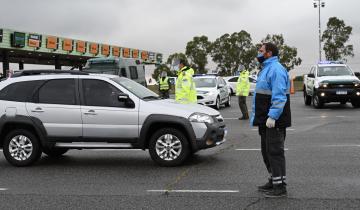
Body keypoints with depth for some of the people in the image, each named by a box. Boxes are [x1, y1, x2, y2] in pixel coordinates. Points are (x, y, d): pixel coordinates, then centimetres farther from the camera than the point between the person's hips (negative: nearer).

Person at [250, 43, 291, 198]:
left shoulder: (276, 69, -16)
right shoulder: (266, 69, 19)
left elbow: (279, 96, -24)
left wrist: (272, 116, -28)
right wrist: (257, 116, 24)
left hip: (274, 121, -11)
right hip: (265, 121, 11)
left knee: (275, 152, -7)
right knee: (267, 151, 17)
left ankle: (280, 186, -1)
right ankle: (273, 181, 28)